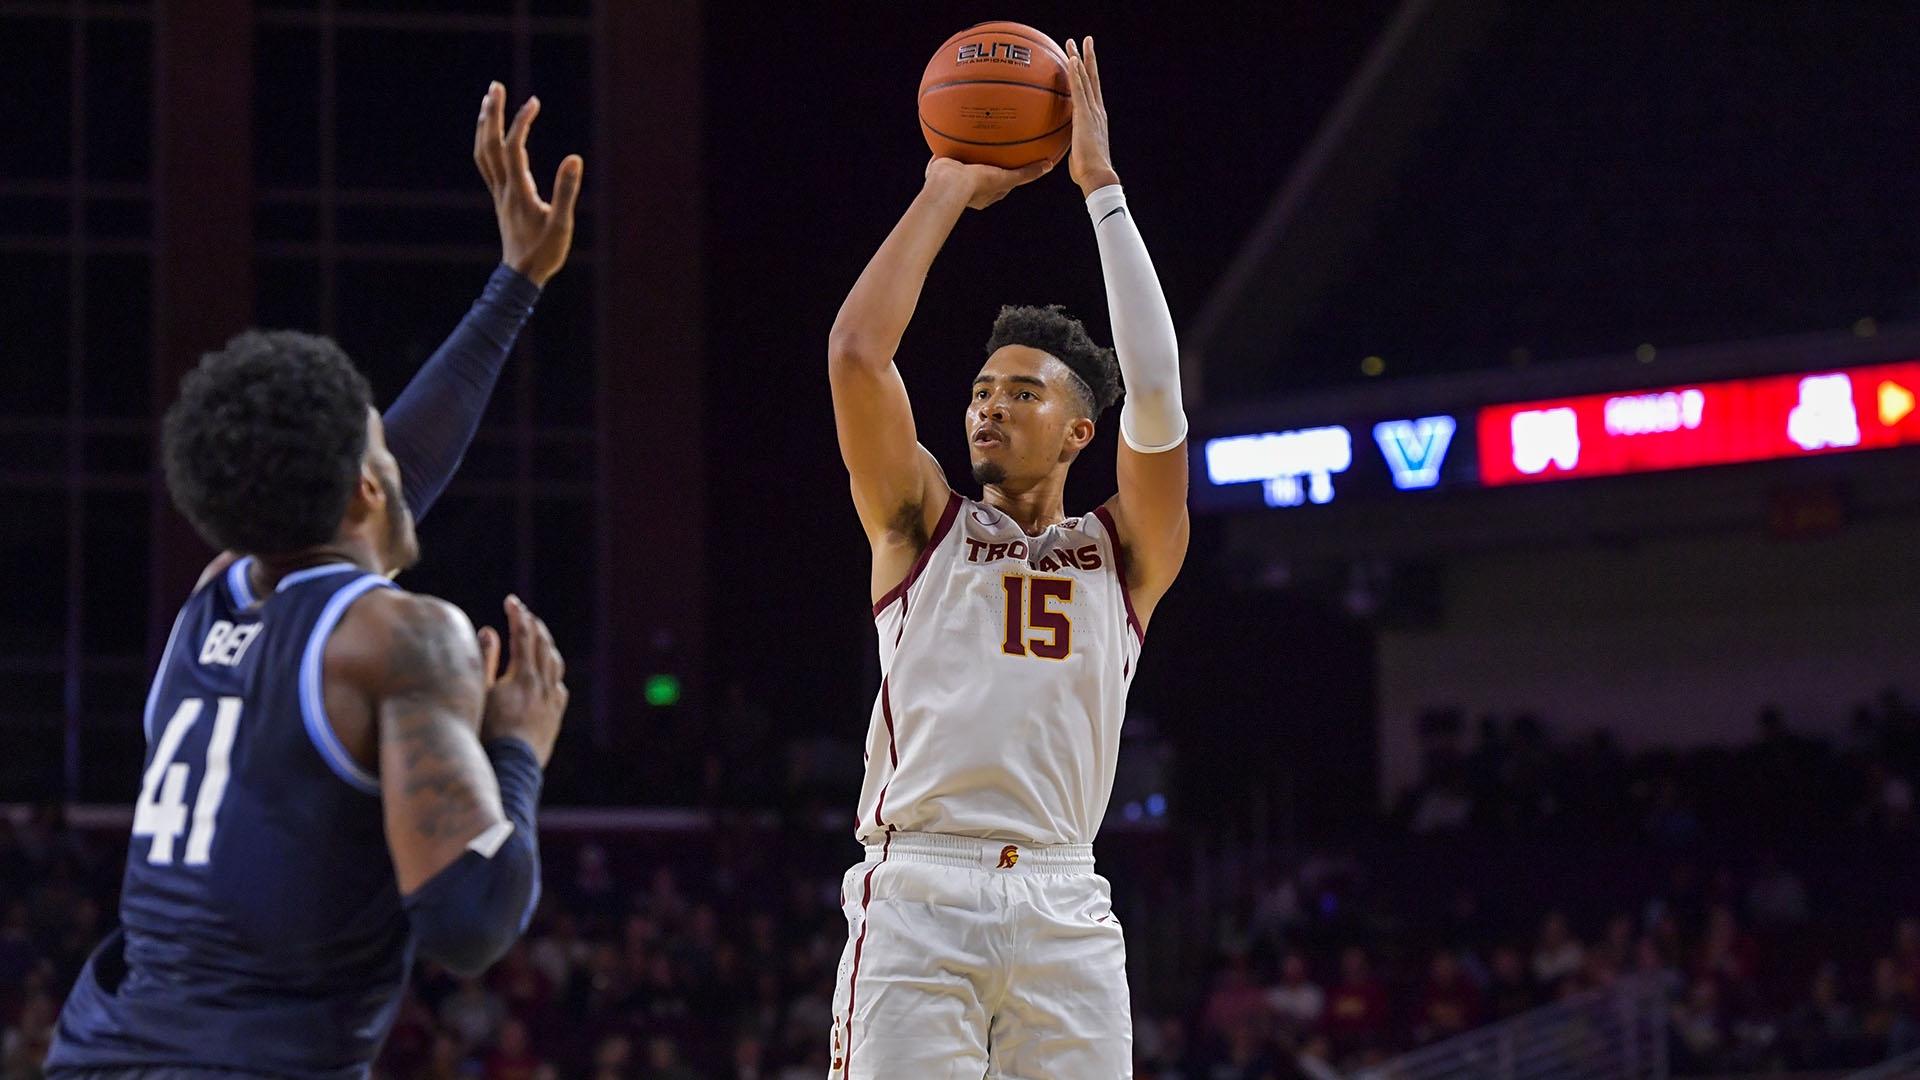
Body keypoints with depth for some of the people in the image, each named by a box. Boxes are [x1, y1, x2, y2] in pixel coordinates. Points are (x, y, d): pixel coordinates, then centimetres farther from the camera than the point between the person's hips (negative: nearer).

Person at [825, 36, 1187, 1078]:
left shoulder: (1125, 552, 16)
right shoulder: (921, 523, 16)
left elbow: (1157, 396, 0)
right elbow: (856, 354, 3)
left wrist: (1101, 184, 3)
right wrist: (948, 190, 9)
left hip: (1063, 909, 1)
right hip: (915, 900, -1)